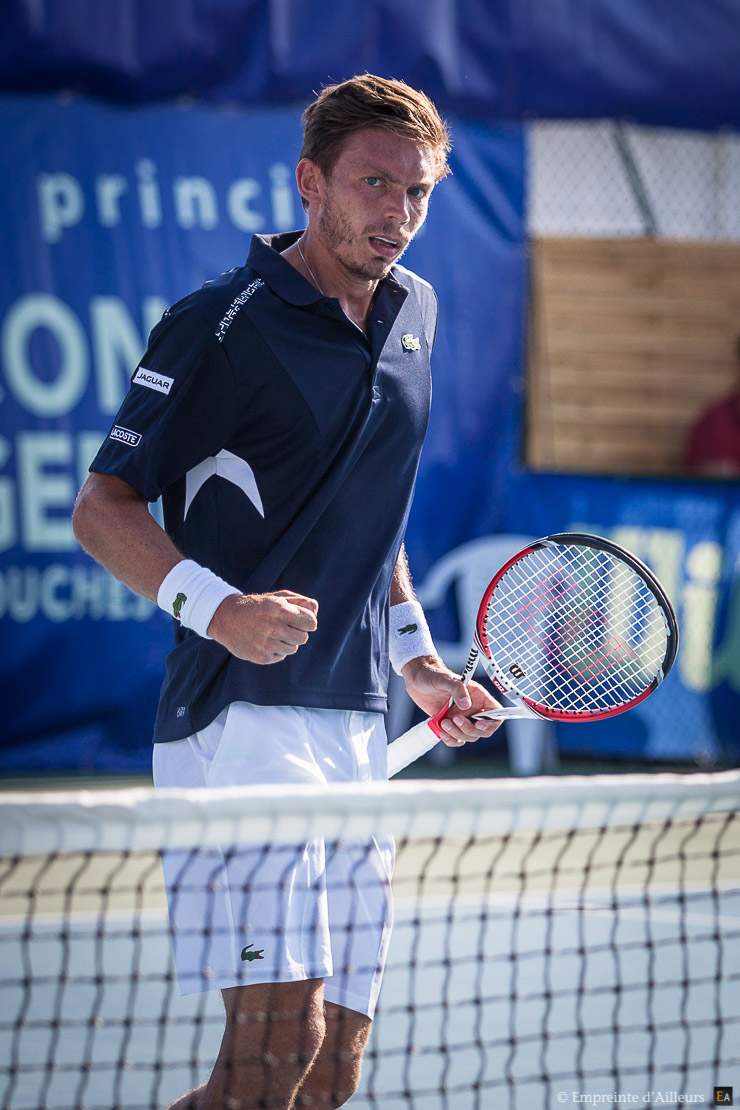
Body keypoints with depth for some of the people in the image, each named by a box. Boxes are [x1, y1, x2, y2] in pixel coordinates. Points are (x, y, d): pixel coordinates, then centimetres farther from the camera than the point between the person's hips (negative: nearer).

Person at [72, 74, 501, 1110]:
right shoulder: (222, 323, -7)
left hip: (357, 732, 8)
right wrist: (217, 607, -23)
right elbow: (102, 506, -7)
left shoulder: (413, 311, 15)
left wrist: (416, 657, 19)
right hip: (241, 720, -8)